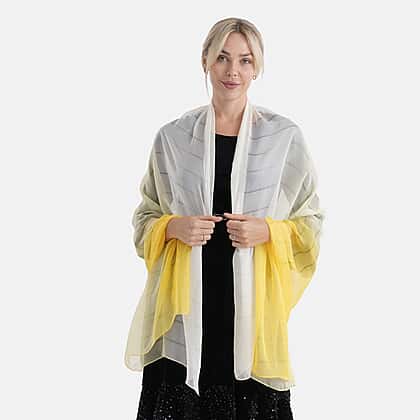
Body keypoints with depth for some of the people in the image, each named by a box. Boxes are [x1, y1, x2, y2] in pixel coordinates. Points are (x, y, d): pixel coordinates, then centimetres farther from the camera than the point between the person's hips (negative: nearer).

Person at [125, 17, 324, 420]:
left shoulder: (285, 137, 2)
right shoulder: (172, 137, 5)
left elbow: (310, 223, 7)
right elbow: (145, 218, 13)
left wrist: (267, 231, -11)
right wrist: (175, 227, -8)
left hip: (253, 301, -1)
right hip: (186, 302, 1)